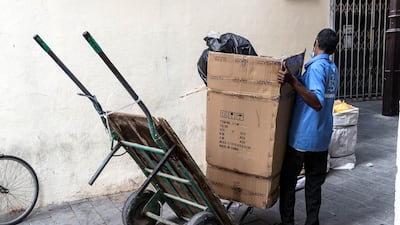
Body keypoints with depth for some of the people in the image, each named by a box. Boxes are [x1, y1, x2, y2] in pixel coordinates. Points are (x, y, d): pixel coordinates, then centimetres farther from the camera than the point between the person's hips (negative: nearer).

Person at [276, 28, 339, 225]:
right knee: (314, 183, 12)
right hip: (322, 137, 8)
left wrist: (293, 82, -36)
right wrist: (294, 81, 27)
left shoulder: (316, 67, -17)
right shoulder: (333, 69, 10)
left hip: (301, 137, -7)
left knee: (288, 181, 6)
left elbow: (317, 103, -29)